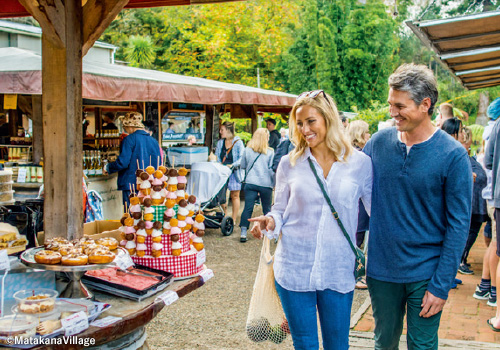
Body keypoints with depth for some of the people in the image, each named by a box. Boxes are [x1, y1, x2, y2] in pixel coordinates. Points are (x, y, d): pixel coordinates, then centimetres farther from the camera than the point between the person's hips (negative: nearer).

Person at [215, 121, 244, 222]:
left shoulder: (238, 142, -6)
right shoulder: (220, 142, 10)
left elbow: (242, 158, -11)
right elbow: (217, 157, 15)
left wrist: (233, 165, -24)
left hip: (234, 172, -5)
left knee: (234, 195, 3)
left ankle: (233, 220, 10)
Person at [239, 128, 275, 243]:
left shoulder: (247, 150, 3)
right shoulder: (270, 152, -3)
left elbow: (242, 166, 13)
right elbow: (272, 169, 0)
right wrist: (274, 182, 11)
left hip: (250, 183, 1)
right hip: (266, 184, -1)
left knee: (248, 208, -3)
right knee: (267, 209, 13)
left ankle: (243, 233, -8)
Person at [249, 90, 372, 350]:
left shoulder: (360, 163, -1)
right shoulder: (289, 164, 2)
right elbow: (280, 210, 9)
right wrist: (270, 221, -12)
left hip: (337, 272, 0)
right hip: (294, 269, 1)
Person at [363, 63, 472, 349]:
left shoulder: (453, 155, -12)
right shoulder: (379, 143, -2)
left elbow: (458, 225, -10)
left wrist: (441, 286, -12)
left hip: (425, 274, -3)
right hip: (381, 270, 3)